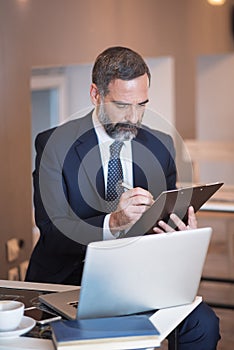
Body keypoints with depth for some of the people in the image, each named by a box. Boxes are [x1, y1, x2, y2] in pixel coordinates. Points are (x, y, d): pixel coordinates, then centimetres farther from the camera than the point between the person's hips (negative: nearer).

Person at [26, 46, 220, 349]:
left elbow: (169, 218, 12)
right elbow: (51, 230, -13)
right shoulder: (54, 144, -5)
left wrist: (184, 232, -14)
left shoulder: (161, 146, 9)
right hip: (71, 277, -4)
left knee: (203, 324, -20)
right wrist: (113, 223, -30)